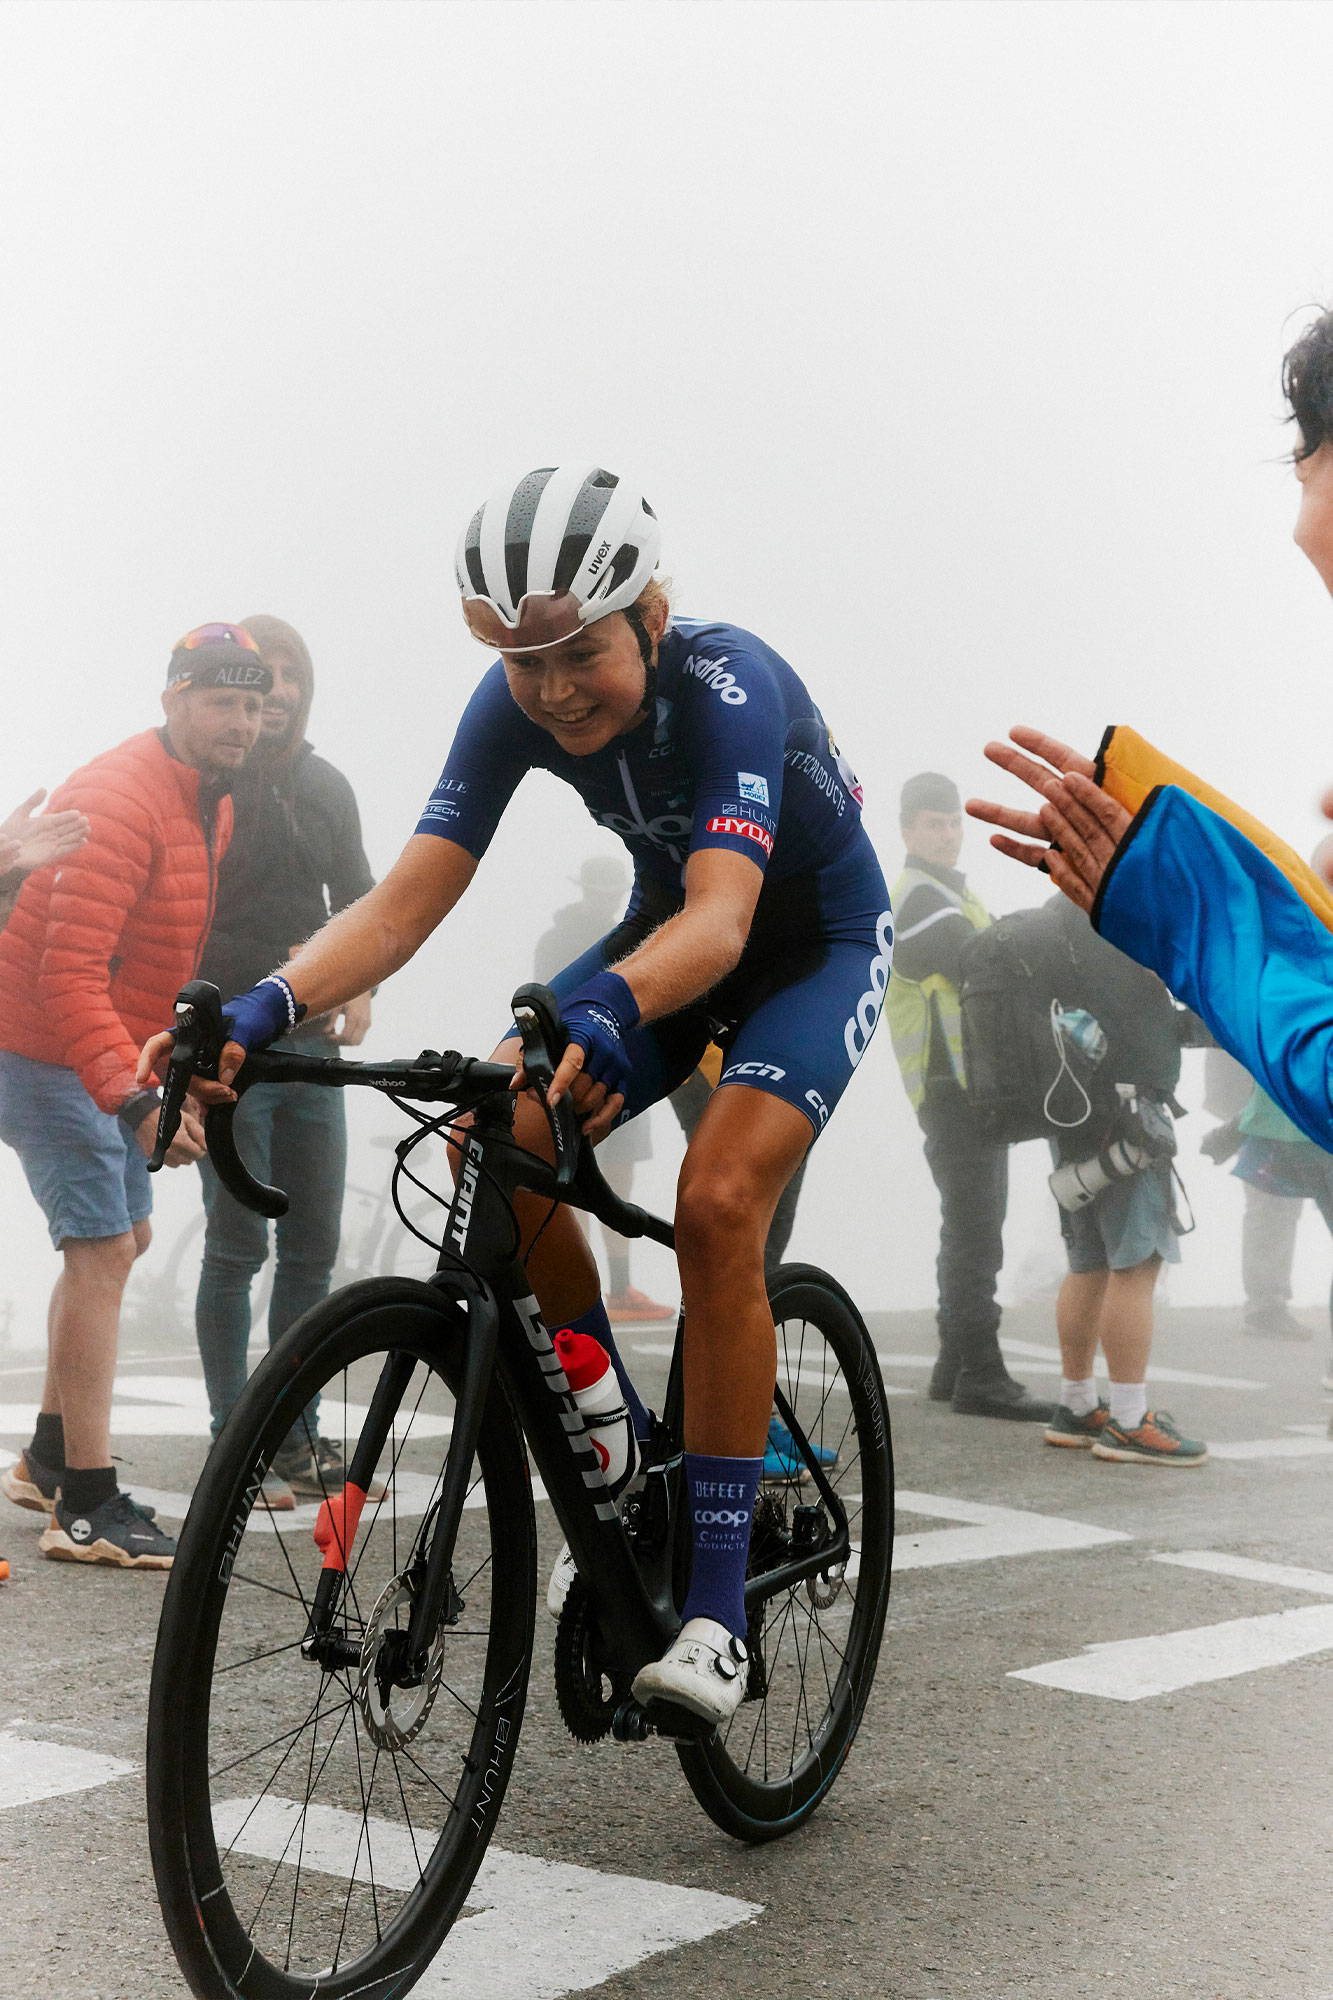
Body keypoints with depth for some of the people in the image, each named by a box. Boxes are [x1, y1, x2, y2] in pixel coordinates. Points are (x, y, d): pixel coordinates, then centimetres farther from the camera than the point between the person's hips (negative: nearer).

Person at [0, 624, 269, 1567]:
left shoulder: (216, 804, 7)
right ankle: (86, 1508, -12)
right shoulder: (120, 801, -25)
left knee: (123, 1240, 16)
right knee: (102, 1249, -15)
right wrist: (137, 1097, -40)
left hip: (114, 1052, 10)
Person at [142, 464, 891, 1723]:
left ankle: (717, 1606, -19)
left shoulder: (728, 685, -34)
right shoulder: (516, 704, -19)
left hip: (818, 944, -5)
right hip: (669, 931, 5)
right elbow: (407, 900, -26)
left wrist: (607, 1011, -69)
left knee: (716, 1202, -27)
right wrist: (267, 1006, -44)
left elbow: (720, 917, -48)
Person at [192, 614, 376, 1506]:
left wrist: (361, 988, 2)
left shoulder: (327, 787, 13)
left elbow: (357, 899, 20)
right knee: (238, 1247, -4)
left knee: (314, 1248, 6)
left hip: (312, 1047, 6)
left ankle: (298, 1436, 15)